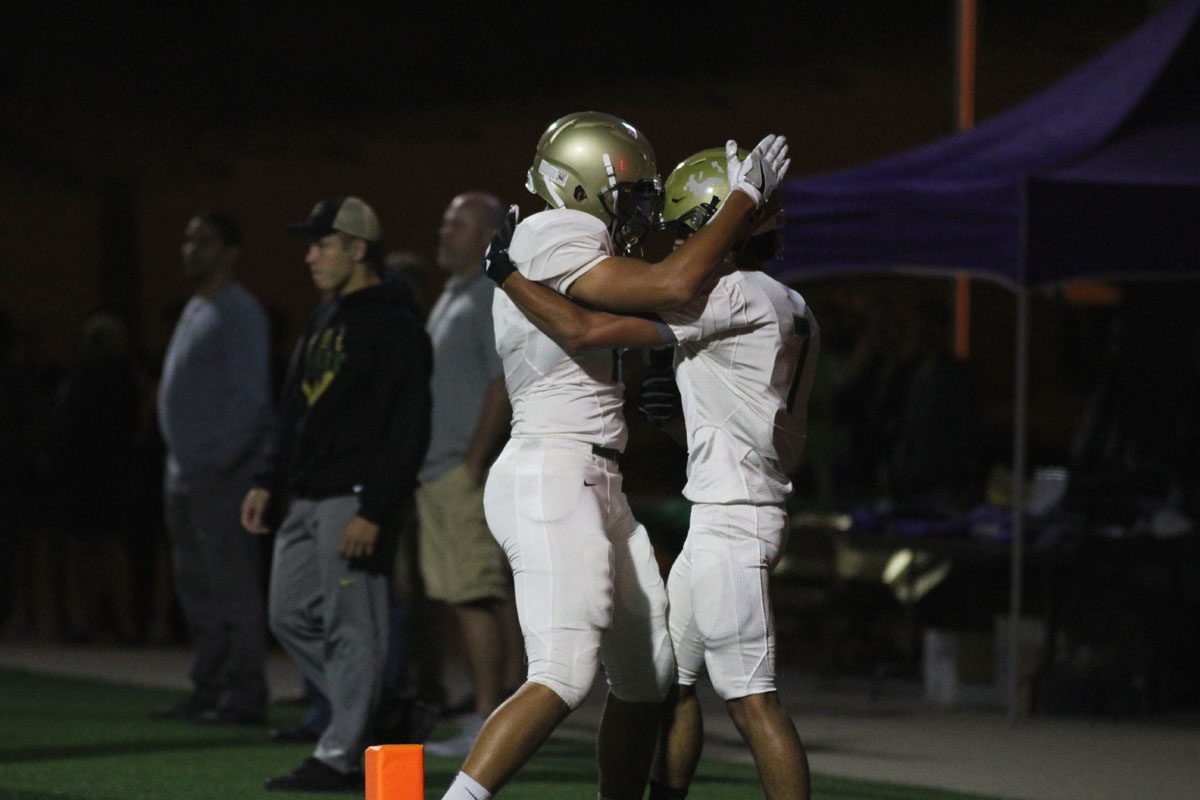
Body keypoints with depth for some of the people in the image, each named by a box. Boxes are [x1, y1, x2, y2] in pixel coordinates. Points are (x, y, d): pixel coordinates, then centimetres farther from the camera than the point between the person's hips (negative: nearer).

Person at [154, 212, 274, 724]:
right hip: (186, 471, 10)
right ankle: (210, 690, 17)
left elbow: (249, 395, -17)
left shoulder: (239, 313, -9)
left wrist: (219, 460, -21)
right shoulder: (195, 311, 20)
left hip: (222, 471, -10)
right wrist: (183, 463, 17)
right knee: (196, 584, 11)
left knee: (231, 582, -9)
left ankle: (243, 695, -9)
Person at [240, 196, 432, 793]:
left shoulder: (393, 327, -11)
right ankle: (361, 716, 20)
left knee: (351, 627, -5)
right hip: (307, 499, 10)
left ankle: (341, 756, -1)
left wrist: (372, 511, -22)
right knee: (290, 616, 10)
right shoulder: (324, 321, 18)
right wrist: (270, 482, 17)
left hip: (354, 498, -10)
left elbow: (408, 430, -17)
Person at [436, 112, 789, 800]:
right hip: (552, 477, -11)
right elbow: (674, 286, -19)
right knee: (565, 677, -18)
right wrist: (745, 199, -9)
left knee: (649, 672, 11)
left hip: (598, 485, 11)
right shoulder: (552, 241, -12)